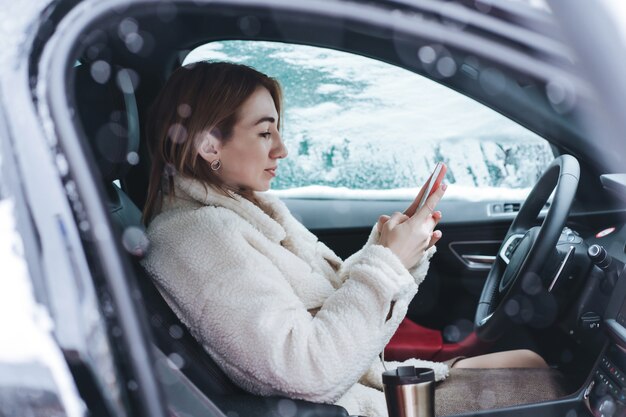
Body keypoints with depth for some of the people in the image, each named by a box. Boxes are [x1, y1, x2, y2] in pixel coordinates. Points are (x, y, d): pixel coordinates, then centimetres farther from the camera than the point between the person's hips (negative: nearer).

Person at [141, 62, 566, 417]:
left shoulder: (248, 206, 6)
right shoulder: (197, 233, -23)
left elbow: (337, 299, 7)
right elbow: (309, 372, -28)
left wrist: (398, 249, -10)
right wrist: (387, 262, -22)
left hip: (359, 381, 9)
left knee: (530, 362, 9)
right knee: (531, 371, -1)